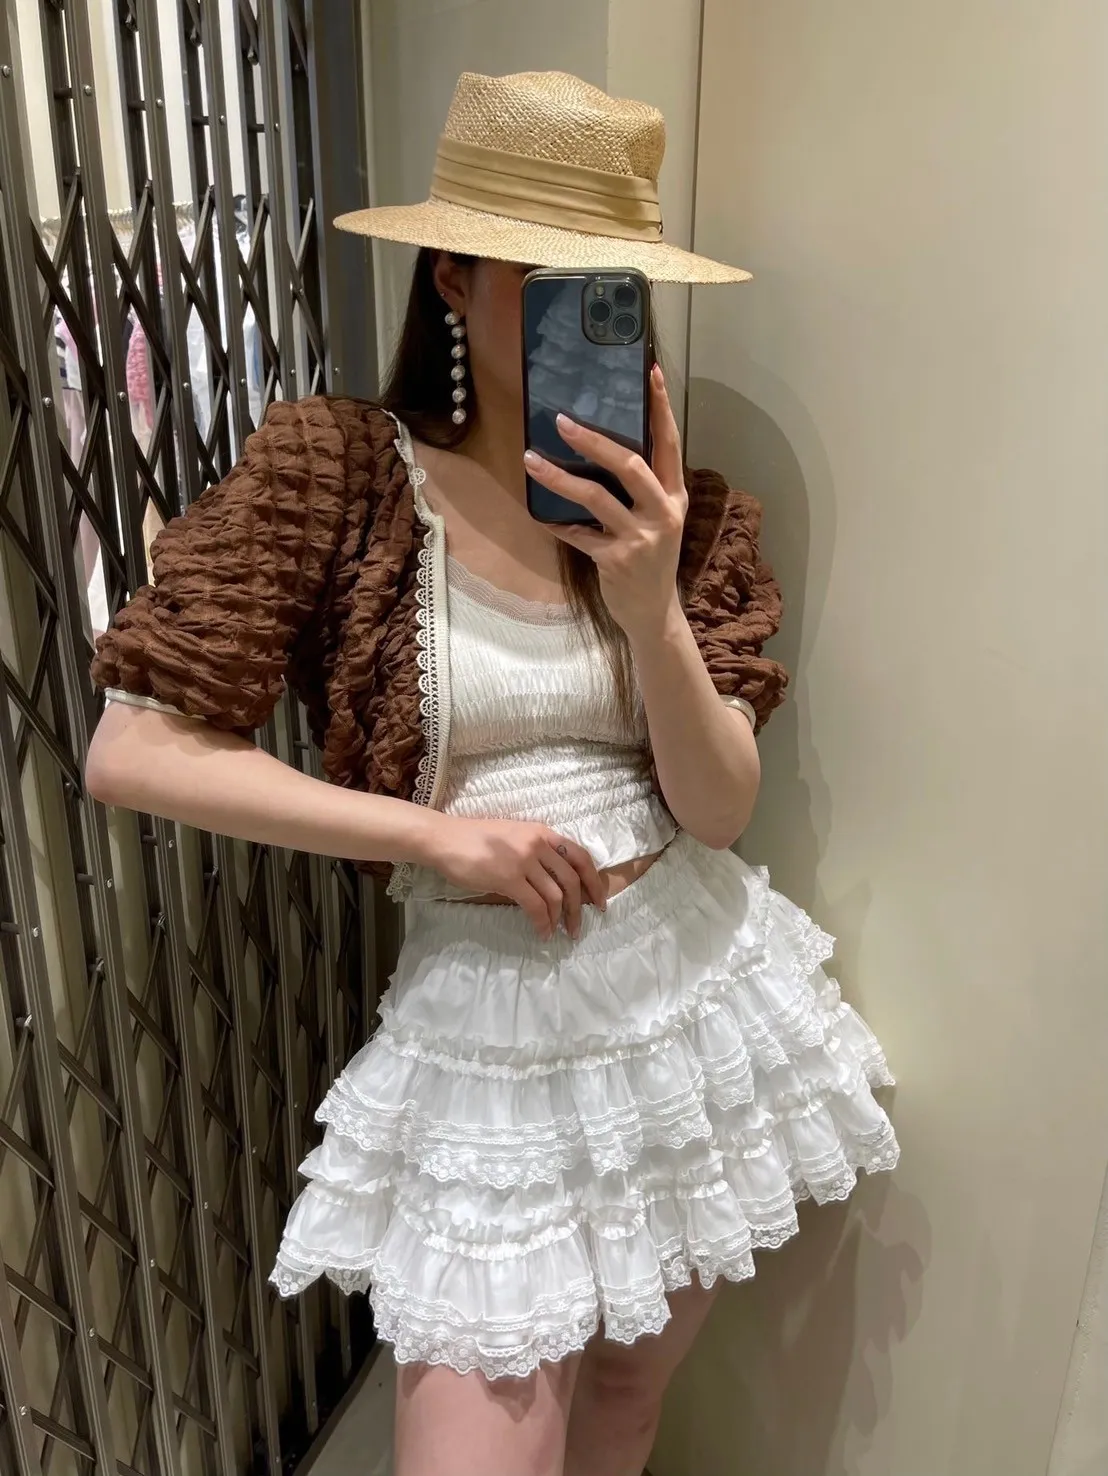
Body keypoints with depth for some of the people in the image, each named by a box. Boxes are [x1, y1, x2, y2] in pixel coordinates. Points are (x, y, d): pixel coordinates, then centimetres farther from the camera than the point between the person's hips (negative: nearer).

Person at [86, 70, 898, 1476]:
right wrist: (441, 833, -15)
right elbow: (137, 753, -13)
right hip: (491, 1023, -3)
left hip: (700, 990, 4)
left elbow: (720, 807, -5)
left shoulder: (677, 513, 1)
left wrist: (649, 607, -22)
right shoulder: (334, 470, -10)